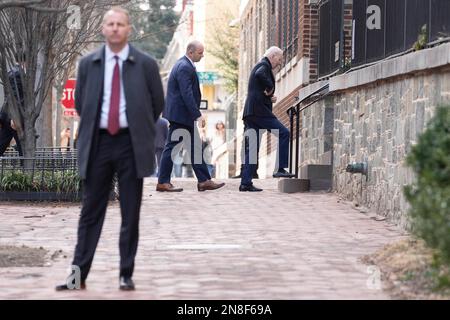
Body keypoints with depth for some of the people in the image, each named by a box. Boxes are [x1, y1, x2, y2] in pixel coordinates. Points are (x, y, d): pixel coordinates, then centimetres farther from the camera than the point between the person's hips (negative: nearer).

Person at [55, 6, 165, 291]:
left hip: (131, 144, -1)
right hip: (98, 142, 1)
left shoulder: (146, 64, 0)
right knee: (91, 211, 3)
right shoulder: (88, 64, 5)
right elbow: (80, 103, 15)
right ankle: (79, 274, 5)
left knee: (131, 213, 3)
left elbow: (158, 104, 8)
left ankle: (127, 275, 10)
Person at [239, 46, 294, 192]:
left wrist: (270, 97, 10)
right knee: (283, 133, -8)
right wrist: (270, 89, -15)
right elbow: (260, 75, -30)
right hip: (259, 110, -10)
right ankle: (280, 169, -11)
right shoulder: (264, 65, -4)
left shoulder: (260, 66, 27)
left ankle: (246, 183, 5)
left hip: (251, 113, 10)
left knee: (252, 148, 7)